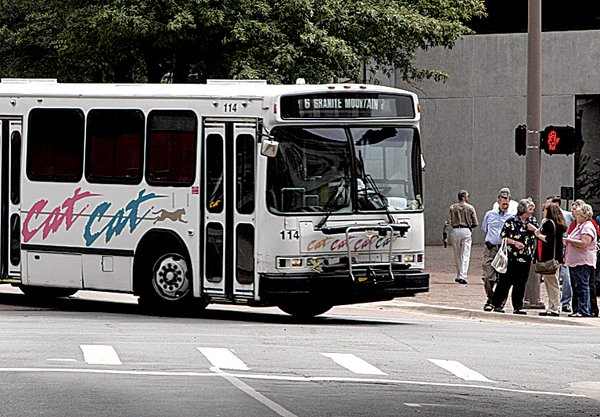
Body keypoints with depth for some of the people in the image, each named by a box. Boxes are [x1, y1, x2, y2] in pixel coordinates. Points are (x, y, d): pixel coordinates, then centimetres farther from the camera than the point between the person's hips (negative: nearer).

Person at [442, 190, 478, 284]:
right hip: (466, 231, -2)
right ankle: (462, 277, -11)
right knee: (465, 256, -1)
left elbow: (447, 223, -2)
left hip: (455, 231, 2)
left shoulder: (452, 207, 4)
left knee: (457, 255, 15)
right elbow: (475, 224, 0)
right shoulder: (470, 208, 0)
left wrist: (445, 236, -2)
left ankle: (459, 276, 23)